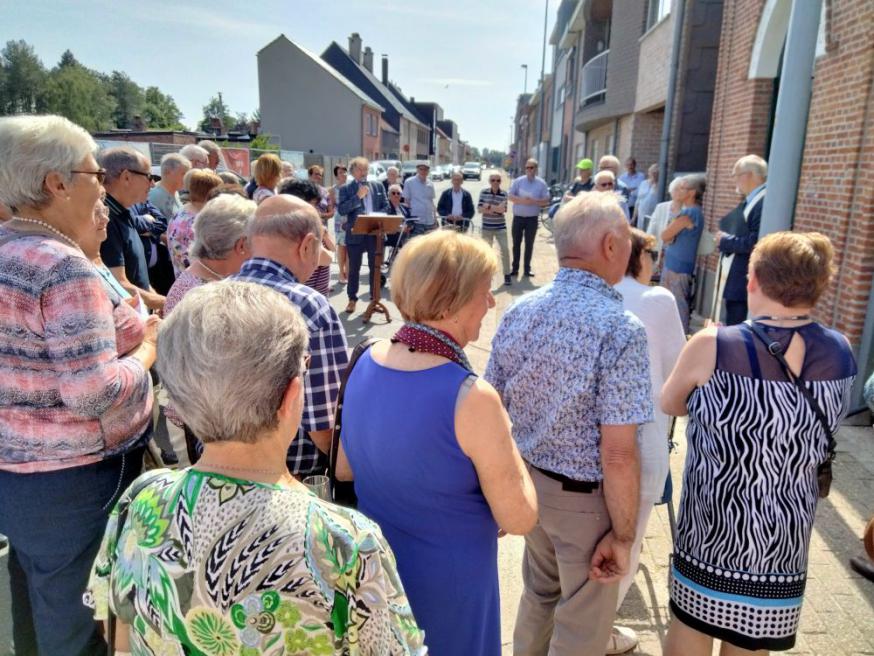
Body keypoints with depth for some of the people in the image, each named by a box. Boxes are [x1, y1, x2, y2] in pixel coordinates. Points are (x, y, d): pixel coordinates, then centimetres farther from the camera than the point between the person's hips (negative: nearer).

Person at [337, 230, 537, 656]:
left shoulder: (366, 364, -10)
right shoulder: (471, 397, -30)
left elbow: (344, 469, 3)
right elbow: (519, 519, -20)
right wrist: (502, 444, -8)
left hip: (372, 567, 6)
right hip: (445, 584, -6)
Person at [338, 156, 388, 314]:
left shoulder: (378, 186, 11)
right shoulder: (346, 189, 1)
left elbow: (386, 206, 10)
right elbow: (341, 210, -9)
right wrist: (358, 197, -16)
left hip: (375, 232, 3)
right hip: (356, 233, -2)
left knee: (375, 267, 9)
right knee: (354, 268, 4)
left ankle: (375, 297, 19)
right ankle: (352, 299, 15)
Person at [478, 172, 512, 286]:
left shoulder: (504, 194, -4)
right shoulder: (484, 192, -1)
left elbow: (503, 210, -15)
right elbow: (480, 208, -8)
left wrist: (488, 206, -13)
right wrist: (496, 209, -15)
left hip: (500, 227, -1)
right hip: (487, 227, 1)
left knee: (505, 249, -5)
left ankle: (507, 274, 6)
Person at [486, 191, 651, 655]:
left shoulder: (518, 311, -5)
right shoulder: (620, 329, -24)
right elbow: (617, 453, -25)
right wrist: (623, 534, -12)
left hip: (528, 480, 6)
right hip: (585, 498, -6)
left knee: (538, 595, 29)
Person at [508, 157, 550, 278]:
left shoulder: (541, 183, -1)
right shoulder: (518, 181, 0)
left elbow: (546, 201, -3)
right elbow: (510, 196, -5)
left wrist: (533, 201, -19)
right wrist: (522, 200, -21)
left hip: (532, 218, 0)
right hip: (518, 217, 0)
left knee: (529, 244, 7)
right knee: (516, 243, 5)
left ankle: (527, 269, 17)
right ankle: (515, 268, 14)